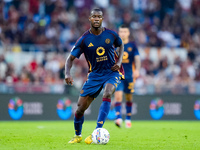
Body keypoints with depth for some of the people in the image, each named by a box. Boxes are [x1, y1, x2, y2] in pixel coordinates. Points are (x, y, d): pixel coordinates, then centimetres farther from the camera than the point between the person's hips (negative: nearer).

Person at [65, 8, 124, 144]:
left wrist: (119, 61, -1)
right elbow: (70, 58, -4)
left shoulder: (111, 34, -6)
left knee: (107, 93, -34)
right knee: (80, 108, -3)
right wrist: (67, 74, -24)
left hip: (112, 72, -1)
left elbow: (121, 45, 16)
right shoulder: (84, 40, -8)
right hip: (95, 75, 1)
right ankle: (77, 135, 26)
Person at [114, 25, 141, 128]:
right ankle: (118, 117, -25)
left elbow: (137, 59, -1)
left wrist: (137, 70, -17)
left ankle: (128, 119, 22)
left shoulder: (132, 46, 6)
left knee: (129, 97, 9)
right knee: (118, 95, -18)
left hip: (129, 75, 1)